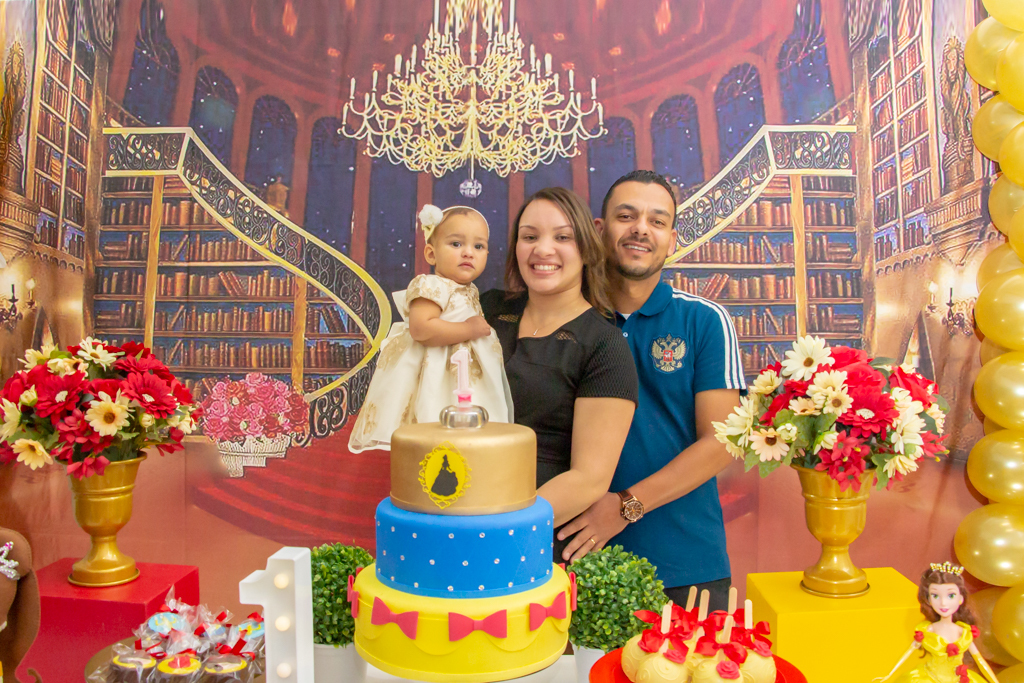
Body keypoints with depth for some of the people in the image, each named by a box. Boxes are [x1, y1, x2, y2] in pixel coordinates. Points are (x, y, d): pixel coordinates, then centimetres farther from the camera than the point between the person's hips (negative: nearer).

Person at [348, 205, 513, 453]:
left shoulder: (470, 292, 17)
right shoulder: (429, 285, -13)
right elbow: (421, 329, -27)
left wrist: (485, 329, 15)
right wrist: (469, 329, -20)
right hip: (436, 380, -9)